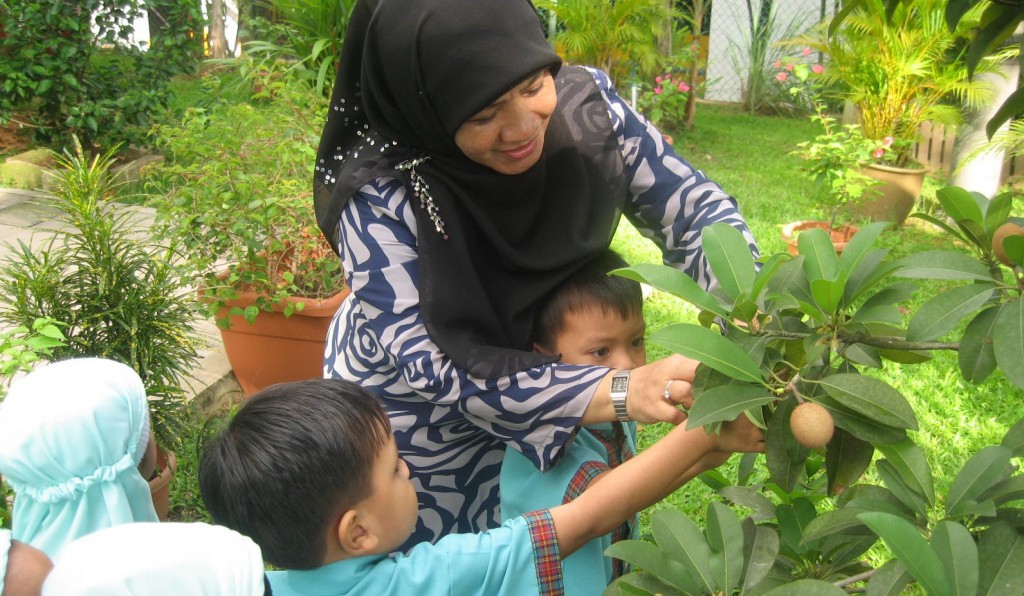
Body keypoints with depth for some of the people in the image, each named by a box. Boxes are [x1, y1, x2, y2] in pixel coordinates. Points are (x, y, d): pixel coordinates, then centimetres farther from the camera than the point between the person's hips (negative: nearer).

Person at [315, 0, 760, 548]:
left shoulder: (584, 104, -22)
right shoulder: (380, 195, -32)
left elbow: (693, 208, -12)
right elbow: (435, 370, -34)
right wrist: (621, 393, -44)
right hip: (411, 422, -3)